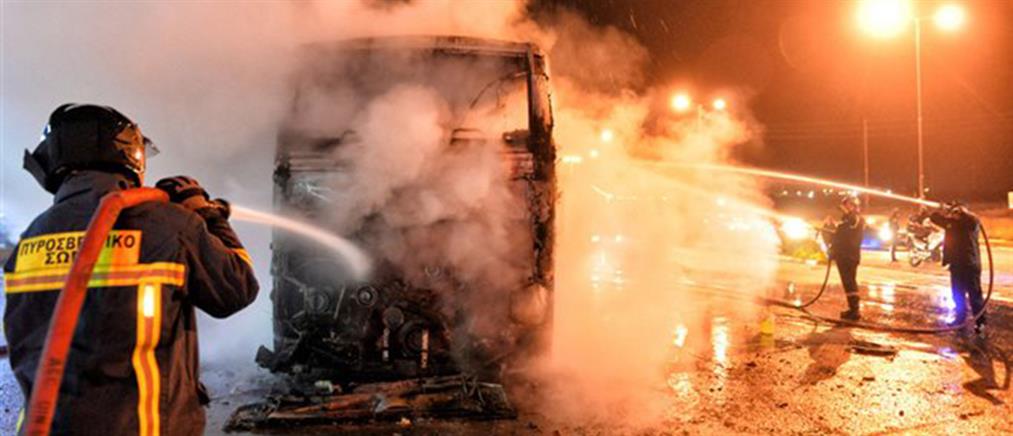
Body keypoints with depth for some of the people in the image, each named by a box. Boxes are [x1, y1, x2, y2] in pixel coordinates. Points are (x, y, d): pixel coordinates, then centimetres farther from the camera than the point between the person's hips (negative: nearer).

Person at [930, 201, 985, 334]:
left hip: (970, 265, -6)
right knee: (957, 294, 15)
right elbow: (934, 217, 10)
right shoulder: (951, 223, 10)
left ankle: (980, 322, 2)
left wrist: (962, 210, -17)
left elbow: (974, 219, -29)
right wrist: (944, 210, -4)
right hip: (955, 264, 6)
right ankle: (961, 318, 28)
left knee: (975, 294, -3)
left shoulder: (971, 223, -6)